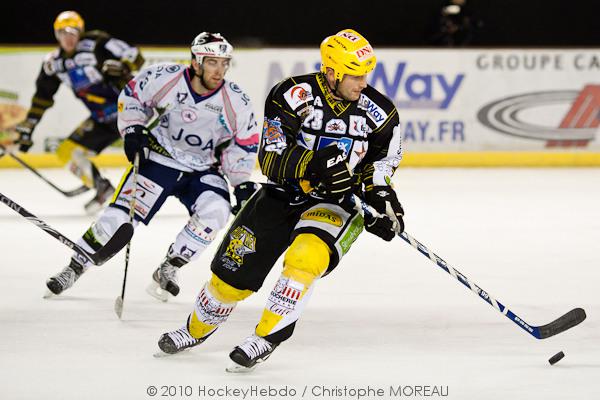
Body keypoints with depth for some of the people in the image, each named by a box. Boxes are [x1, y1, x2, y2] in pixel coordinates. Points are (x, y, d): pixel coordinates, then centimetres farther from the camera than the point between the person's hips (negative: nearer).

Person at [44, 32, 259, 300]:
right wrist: (132, 128, -11)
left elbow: (246, 144, 1)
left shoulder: (236, 101, -13)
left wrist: (243, 182, -8)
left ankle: (168, 269, -7)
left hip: (204, 170, 1)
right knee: (119, 215, -12)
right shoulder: (165, 78, -17)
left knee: (214, 212, -26)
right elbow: (131, 95, 1)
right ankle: (74, 268, 7)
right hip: (158, 159, -1)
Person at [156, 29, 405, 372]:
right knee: (234, 271, 1)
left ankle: (267, 337, -22)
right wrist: (312, 165, -39)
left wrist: (385, 204, -13)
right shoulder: (294, 96, -17)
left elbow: (381, 164, 5)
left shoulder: (379, 112, -9)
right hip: (285, 194, 0)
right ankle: (197, 329, 31)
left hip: (337, 203, 0)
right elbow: (272, 160, -22)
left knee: (306, 255, -32)